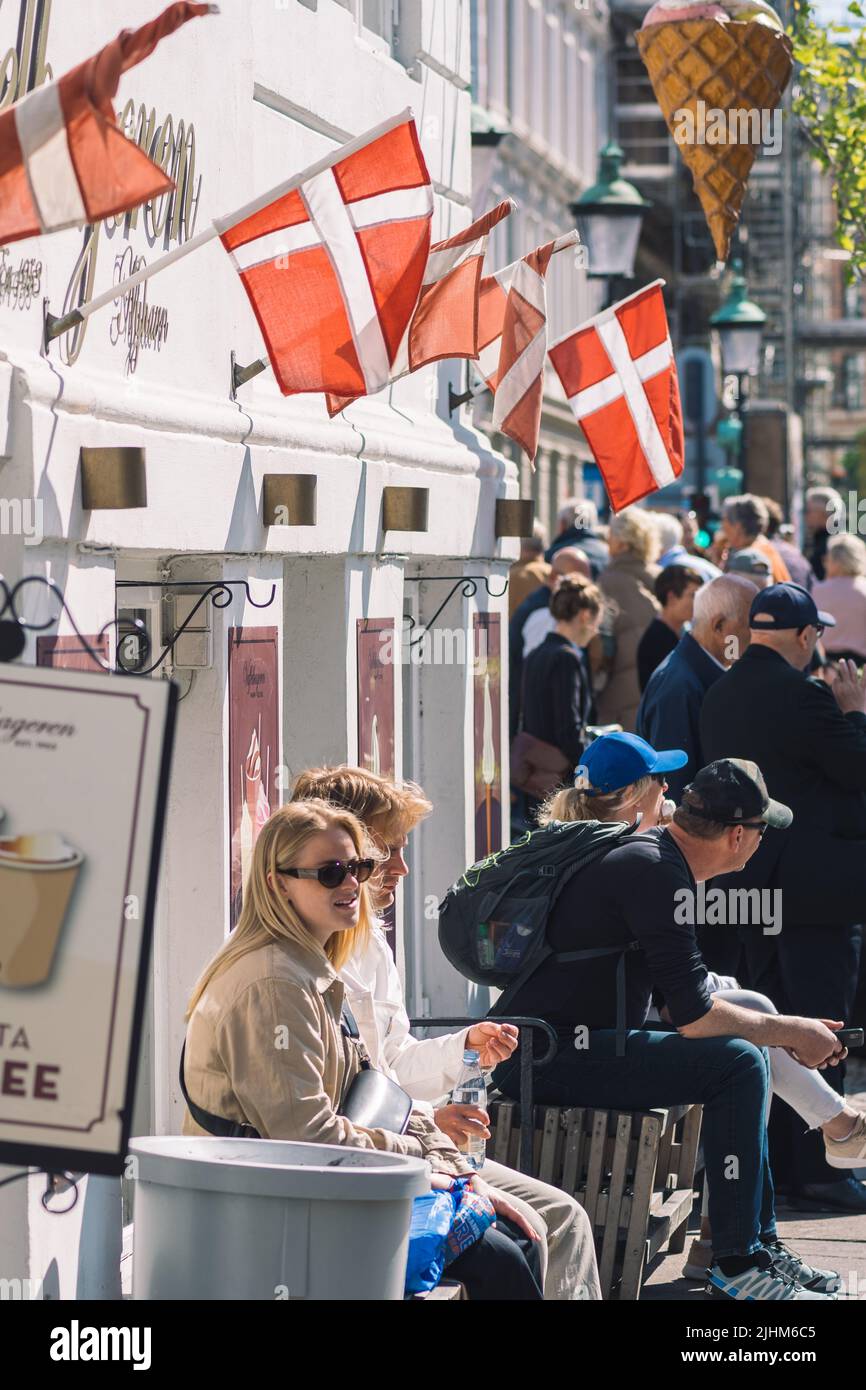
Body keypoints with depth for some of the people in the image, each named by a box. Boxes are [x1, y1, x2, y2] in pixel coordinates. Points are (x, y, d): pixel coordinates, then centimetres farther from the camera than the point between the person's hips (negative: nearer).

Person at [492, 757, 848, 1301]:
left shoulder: (651, 854, 15)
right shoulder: (655, 872, -17)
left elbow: (691, 995, 21)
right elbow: (694, 1015, -20)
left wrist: (795, 1032, 14)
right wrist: (792, 1032, -6)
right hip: (549, 1057, -11)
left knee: (747, 1050, 17)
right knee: (739, 1062, -18)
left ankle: (761, 1241, 18)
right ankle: (735, 1264, -13)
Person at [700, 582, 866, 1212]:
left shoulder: (721, 694, 7)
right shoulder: (802, 694, -18)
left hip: (748, 877, 8)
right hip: (815, 880, -8)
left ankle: (775, 1160, 21)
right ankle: (814, 1167, -2)